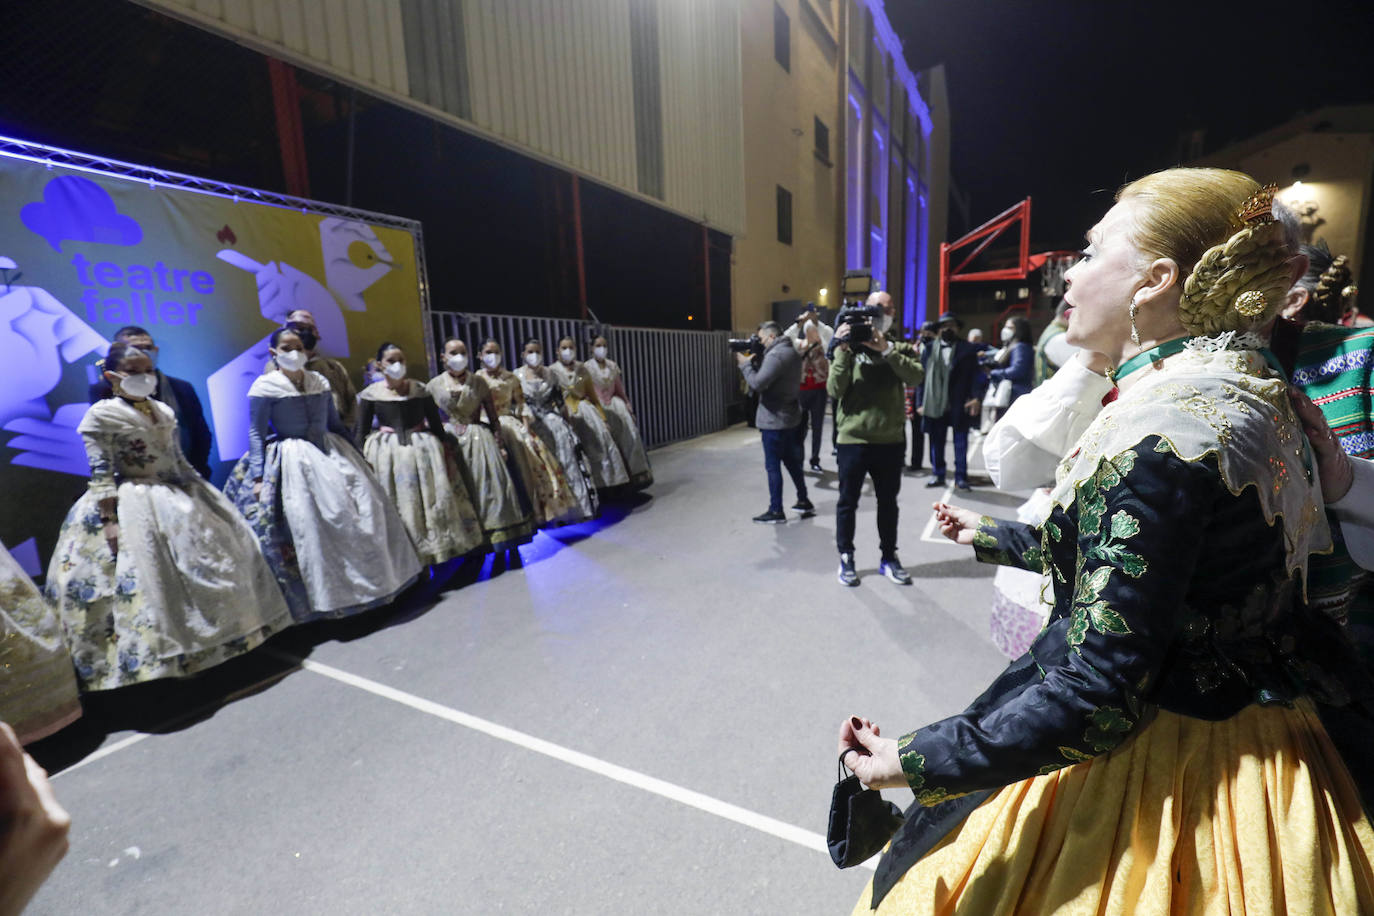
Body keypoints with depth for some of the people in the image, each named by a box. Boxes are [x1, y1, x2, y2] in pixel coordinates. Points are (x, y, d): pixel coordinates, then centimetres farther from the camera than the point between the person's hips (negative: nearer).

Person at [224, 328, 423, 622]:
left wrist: (357, 453, 17)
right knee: (309, 524, -6)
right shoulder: (264, 386, -2)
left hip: (332, 454, 5)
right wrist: (258, 477, -8)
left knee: (364, 507, 2)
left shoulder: (320, 381, 11)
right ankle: (325, 598, 7)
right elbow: (256, 434, -3)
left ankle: (374, 581, 17)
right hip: (294, 463, -5)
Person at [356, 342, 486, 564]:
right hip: (386, 453, -1)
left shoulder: (420, 390, 3)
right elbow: (361, 432, 5)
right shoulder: (370, 394, 1)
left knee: (432, 500, 2)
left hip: (423, 449, 1)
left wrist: (446, 454, 2)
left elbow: (436, 425, 6)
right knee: (396, 507, 4)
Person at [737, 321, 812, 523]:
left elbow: (757, 384, -24)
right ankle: (803, 501, 28)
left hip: (775, 420, -10)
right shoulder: (792, 351, 11)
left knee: (773, 466, -1)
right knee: (792, 461, 19)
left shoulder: (775, 355, -21)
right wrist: (755, 361, 2)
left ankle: (776, 511, 7)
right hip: (790, 417, 10)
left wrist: (745, 363, -10)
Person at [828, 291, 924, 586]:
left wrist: (885, 350, -22)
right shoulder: (849, 346, 1)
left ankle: (888, 558, 31)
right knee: (848, 502, 8)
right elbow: (835, 390, -11)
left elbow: (915, 376, -14)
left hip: (891, 440, 2)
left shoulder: (900, 349, 6)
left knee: (888, 502, 15)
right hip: (853, 439, -2)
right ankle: (846, 558, 24)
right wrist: (842, 352, -20)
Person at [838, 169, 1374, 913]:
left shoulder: (1158, 433, -29)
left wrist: (919, 763, -23)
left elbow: (1098, 696, -29)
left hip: (1172, 776, -8)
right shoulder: (1238, 390, 3)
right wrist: (992, 536, 24)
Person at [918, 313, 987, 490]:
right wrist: (921, 402, 2)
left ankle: (961, 476, 10)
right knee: (936, 441, 8)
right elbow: (922, 376, 7)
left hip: (960, 404, -2)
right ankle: (937, 474, 19)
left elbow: (976, 374, -1)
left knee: (961, 441, 3)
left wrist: (976, 398, -14)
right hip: (935, 404, 2)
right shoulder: (930, 349, 9)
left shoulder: (967, 349, 4)